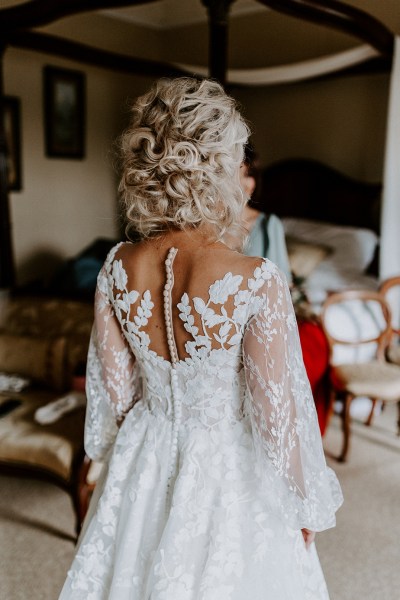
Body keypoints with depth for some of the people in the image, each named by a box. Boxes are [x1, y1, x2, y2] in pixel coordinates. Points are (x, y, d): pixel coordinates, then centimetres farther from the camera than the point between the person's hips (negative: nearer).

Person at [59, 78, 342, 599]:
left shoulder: (117, 268, -14)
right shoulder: (257, 282, -28)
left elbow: (114, 389, -2)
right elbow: (278, 416, -19)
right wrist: (305, 508, -1)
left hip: (143, 464, 4)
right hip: (229, 474, -4)